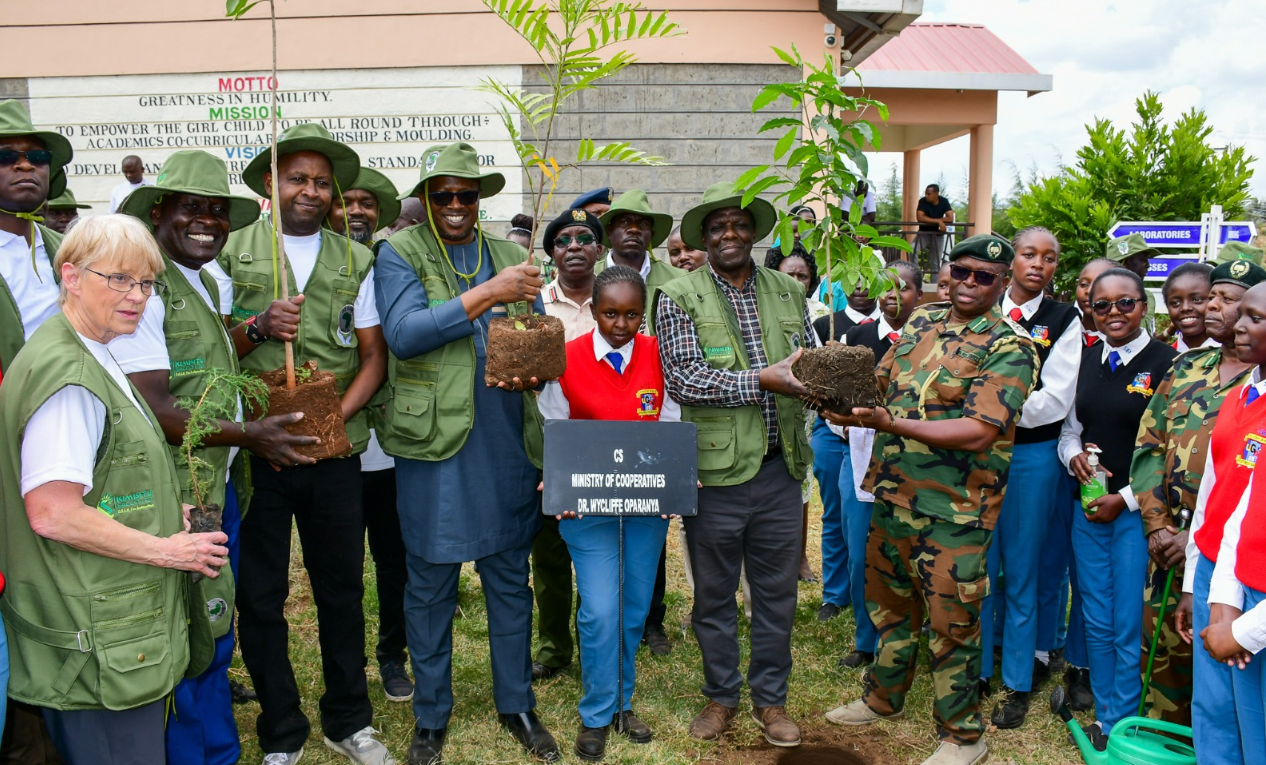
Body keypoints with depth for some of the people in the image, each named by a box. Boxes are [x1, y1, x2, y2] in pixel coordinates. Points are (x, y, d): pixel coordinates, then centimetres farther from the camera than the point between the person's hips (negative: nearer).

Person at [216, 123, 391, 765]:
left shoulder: (355, 262, 9)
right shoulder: (233, 252, 4)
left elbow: (374, 356, 5)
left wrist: (336, 416, -10)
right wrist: (255, 327, -16)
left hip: (334, 451, 1)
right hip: (254, 448, -1)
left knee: (341, 589, 10)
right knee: (260, 595, 8)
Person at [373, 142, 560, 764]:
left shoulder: (510, 256, 11)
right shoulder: (400, 253, 0)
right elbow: (402, 333, -16)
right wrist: (487, 293, -22)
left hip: (507, 440, 3)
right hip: (435, 439, -3)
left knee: (510, 577, 13)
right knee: (431, 584, 8)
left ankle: (516, 705, 30)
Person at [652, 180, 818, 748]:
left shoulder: (787, 292, 8)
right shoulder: (679, 297, -6)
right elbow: (682, 379, -15)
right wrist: (762, 380, -22)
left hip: (780, 468, 3)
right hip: (716, 470, -3)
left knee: (776, 593, 14)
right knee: (714, 595, 13)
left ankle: (770, 697, 34)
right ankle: (720, 696, 34)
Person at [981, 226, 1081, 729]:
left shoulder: (1064, 320, -1)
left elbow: (1055, 400, -9)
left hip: (1032, 455, -2)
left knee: (1021, 572, 7)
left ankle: (1018, 682, 22)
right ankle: (977, 668, 26)